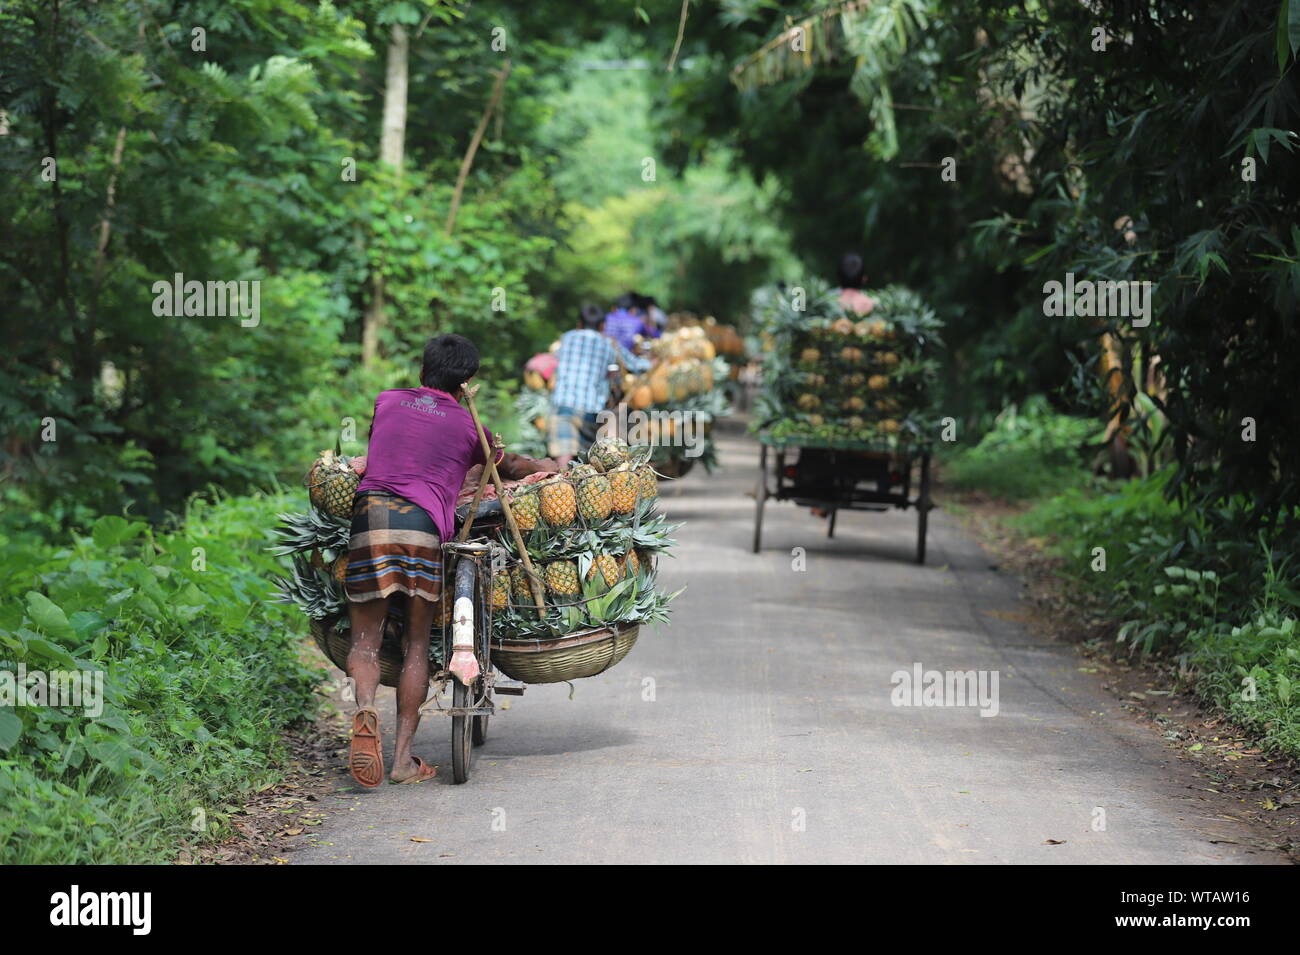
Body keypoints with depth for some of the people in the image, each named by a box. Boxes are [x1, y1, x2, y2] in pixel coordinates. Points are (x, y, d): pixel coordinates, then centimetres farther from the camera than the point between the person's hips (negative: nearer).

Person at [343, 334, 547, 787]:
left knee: (365, 640, 7)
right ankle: (403, 758, 5)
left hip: (369, 512, 1)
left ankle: (365, 707, -24)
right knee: (416, 644, 8)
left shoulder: (386, 402, 21)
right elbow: (509, 467, 33)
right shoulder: (467, 426, 16)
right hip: (422, 523, -1)